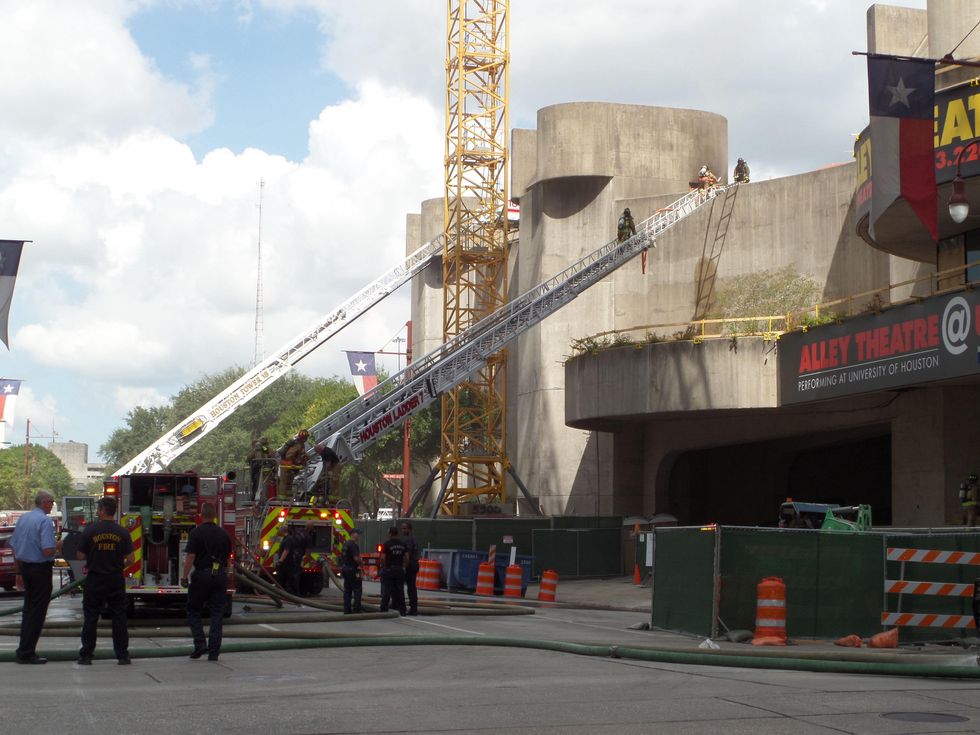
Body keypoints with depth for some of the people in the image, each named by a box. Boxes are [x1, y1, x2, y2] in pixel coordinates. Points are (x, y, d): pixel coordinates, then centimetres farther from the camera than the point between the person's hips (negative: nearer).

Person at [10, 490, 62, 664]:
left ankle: (24, 650, 21)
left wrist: (19, 572, 20)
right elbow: (47, 551, -25)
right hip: (41, 569, -8)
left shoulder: (22, 519, 9)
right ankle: (27, 653, -2)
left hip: (25, 567, 8)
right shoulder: (45, 521, -16)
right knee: (37, 611, -2)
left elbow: (14, 548, 13)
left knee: (28, 609, 17)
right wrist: (58, 546, -3)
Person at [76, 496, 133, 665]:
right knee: (119, 617, 7)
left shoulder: (90, 530, -8)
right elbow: (130, 559, -4)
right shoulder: (122, 532, -4)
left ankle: (86, 655, 8)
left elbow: (80, 556, -4)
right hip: (116, 580, 1)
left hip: (94, 580, -1)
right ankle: (122, 655, 7)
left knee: (91, 618, 6)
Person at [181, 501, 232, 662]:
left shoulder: (196, 533, -8)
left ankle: (200, 643, -3)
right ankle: (214, 652, 3)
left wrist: (184, 577, -7)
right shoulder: (223, 534, 7)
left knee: (194, 611, 11)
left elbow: (190, 557, -13)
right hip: (220, 576, 4)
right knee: (217, 614, 5)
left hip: (201, 576, -4)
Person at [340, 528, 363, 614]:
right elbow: (356, 558, -24)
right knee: (357, 591, -4)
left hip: (345, 569, 9)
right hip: (353, 570, -9)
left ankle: (347, 610, 11)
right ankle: (356, 609, -7)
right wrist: (360, 563, -5)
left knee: (347, 591, 11)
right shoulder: (353, 545, -16)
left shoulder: (345, 544, 14)